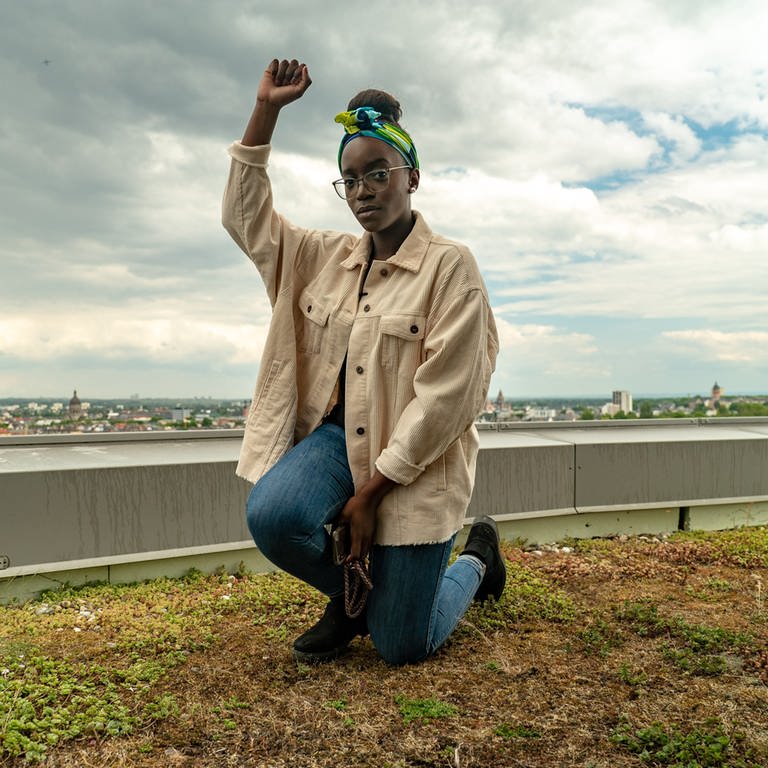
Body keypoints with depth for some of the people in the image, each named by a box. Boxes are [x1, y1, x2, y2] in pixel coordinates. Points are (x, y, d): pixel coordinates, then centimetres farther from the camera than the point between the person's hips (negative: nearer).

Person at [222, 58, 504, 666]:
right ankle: (351, 595, 7)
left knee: (402, 647, -3)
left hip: (415, 464, -4)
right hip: (335, 436, 5)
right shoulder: (327, 258, 9)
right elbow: (246, 216, 12)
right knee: (272, 515, -29)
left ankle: (476, 554, 30)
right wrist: (266, 111, 3)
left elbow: (443, 400, -16)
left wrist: (370, 493, -17)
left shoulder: (451, 267, -11)